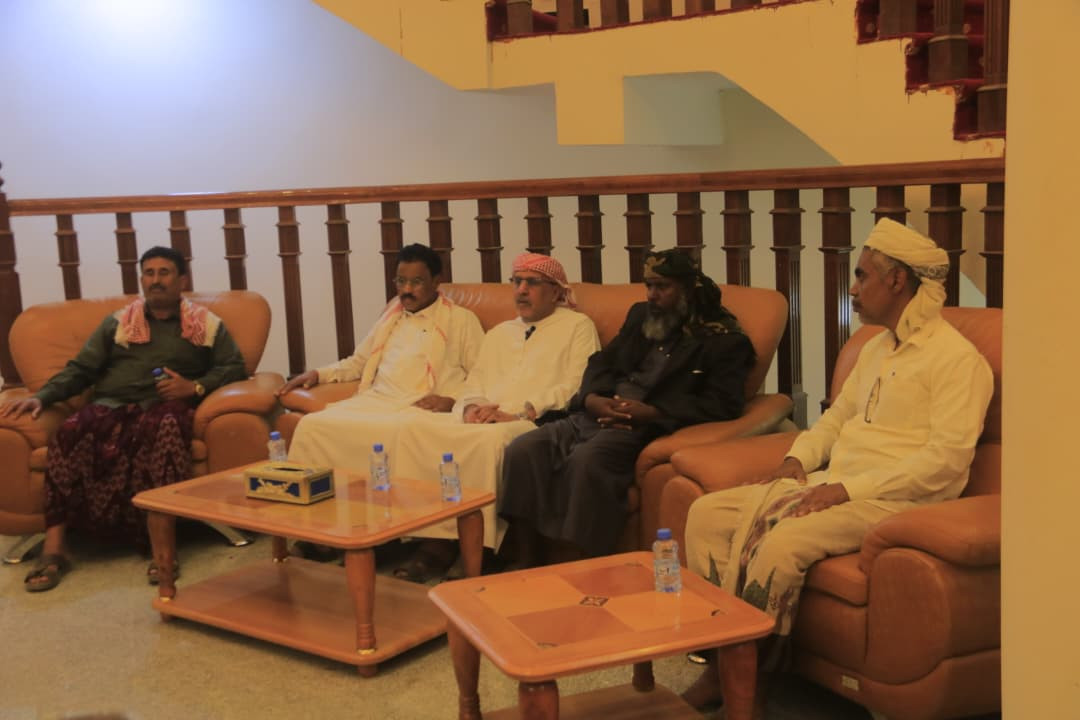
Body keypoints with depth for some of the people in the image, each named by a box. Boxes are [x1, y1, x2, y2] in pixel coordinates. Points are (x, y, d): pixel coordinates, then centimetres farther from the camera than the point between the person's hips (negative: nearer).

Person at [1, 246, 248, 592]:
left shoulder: (206, 325, 17)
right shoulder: (117, 323, 23)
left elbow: (235, 368, 7)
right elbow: (80, 369, 15)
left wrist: (195, 387, -9)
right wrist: (41, 396, -2)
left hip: (164, 405, -2)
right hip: (112, 405, 2)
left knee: (165, 425, -40)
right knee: (71, 433, -32)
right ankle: (54, 547, -33)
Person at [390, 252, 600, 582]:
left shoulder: (577, 326, 10)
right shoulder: (499, 333, 31)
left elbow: (575, 388, -4)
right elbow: (474, 383, 25)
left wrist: (516, 414, -13)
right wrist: (472, 407, -1)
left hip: (536, 422, -6)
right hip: (482, 420, 6)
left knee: (490, 440, -39)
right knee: (416, 430, -21)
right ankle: (435, 539, -22)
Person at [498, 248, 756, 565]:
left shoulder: (725, 340, 2)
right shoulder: (641, 315, 23)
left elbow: (721, 405, -9)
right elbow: (602, 361, 22)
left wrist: (650, 412, -18)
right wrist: (592, 399, -3)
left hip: (649, 427, -7)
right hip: (598, 415, 7)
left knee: (587, 459, -36)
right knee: (522, 449, -17)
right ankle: (526, 566, -10)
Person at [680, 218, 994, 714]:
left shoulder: (956, 358, -10)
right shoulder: (876, 348, 18)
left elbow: (947, 457, -19)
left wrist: (847, 488, -22)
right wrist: (798, 458, 6)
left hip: (895, 500, -9)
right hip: (833, 484, 9)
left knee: (780, 544, -33)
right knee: (707, 514, -6)